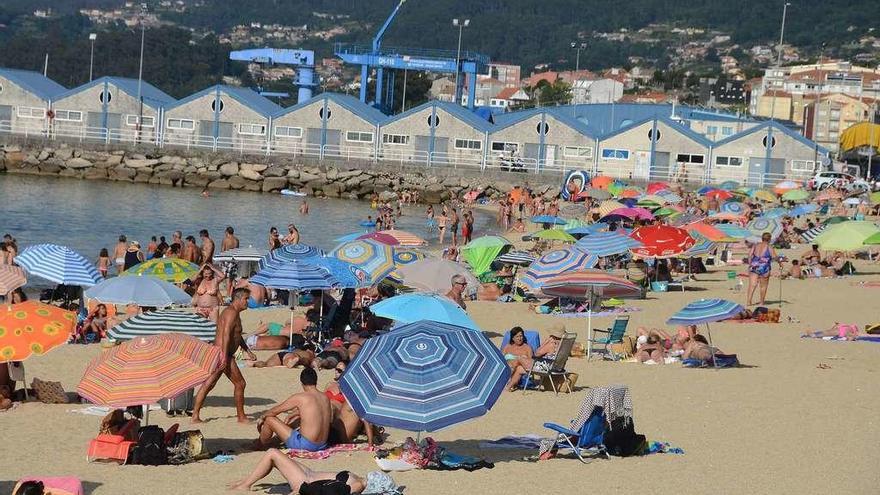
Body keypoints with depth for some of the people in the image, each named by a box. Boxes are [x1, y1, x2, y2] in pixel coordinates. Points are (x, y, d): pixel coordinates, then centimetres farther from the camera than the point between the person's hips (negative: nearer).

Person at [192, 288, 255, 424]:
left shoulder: (235, 313, 20)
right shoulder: (232, 313, -14)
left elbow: (237, 336, 31)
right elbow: (226, 334, -24)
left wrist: (248, 351, 28)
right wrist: (224, 356, -29)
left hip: (217, 353, 10)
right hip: (223, 353, -10)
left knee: (208, 385, 7)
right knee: (240, 383, 0)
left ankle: (195, 416, 7)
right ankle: (241, 417, 8)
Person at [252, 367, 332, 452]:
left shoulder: (299, 398, -12)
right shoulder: (325, 398, 5)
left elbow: (275, 411, 0)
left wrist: (262, 417, 21)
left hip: (305, 445, -7)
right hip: (322, 445, 7)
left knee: (270, 419, 6)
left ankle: (259, 445, 32)